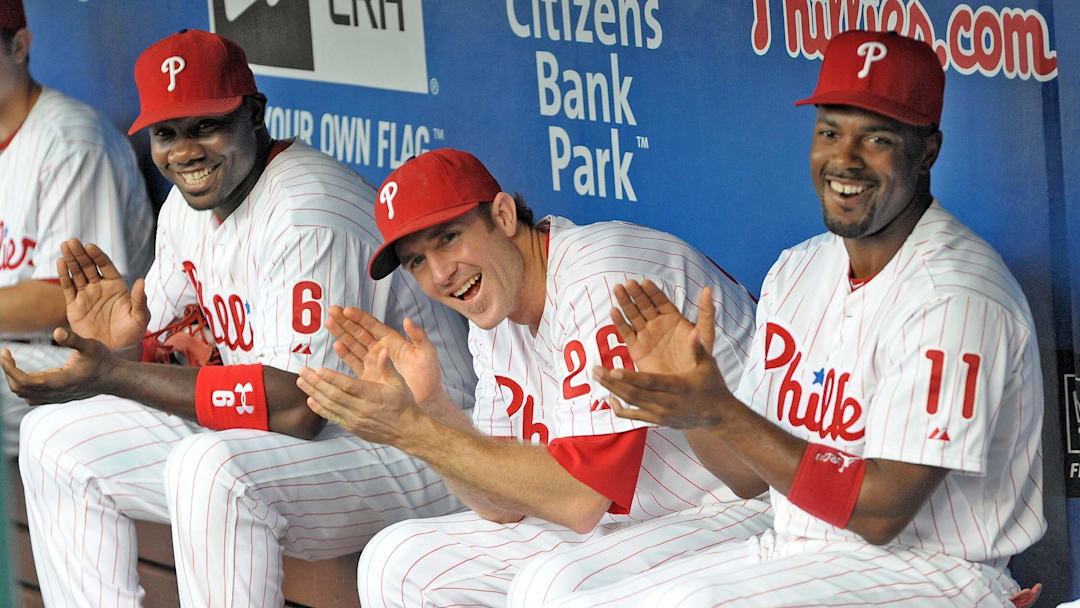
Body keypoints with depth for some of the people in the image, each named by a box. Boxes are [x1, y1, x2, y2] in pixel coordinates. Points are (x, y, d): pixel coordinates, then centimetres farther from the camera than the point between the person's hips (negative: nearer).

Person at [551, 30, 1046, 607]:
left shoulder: (955, 295, -16)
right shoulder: (797, 271, 10)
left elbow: (882, 512, -21)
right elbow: (749, 476, 12)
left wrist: (718, 413, -21)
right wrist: (682, 398, -7)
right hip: (793, 555, 8)